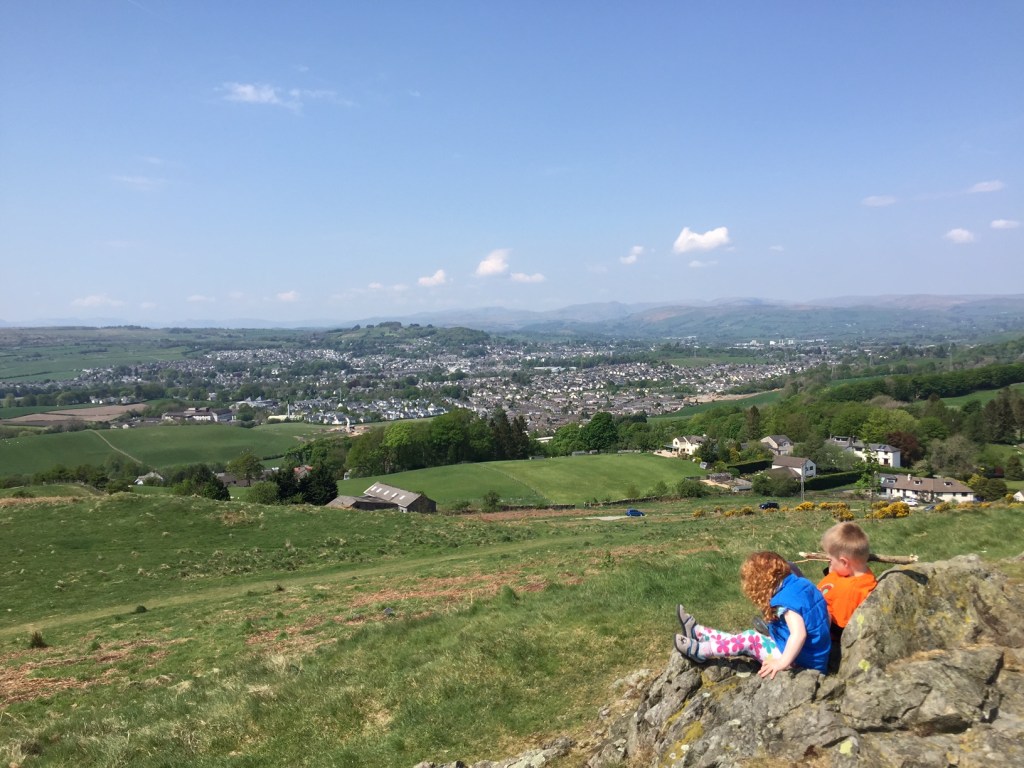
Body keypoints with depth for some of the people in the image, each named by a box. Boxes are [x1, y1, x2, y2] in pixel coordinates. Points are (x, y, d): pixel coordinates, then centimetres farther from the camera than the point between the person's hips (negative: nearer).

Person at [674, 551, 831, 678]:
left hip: (802, 662, -9)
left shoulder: (786, 599, -24)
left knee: (750, 640, -7)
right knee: (747, 638, 11)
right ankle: (697, 632, 19)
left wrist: (782, 662, -29)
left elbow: (799, 634, -33)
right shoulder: (800, 583, 4)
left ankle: (698, 651, 5)